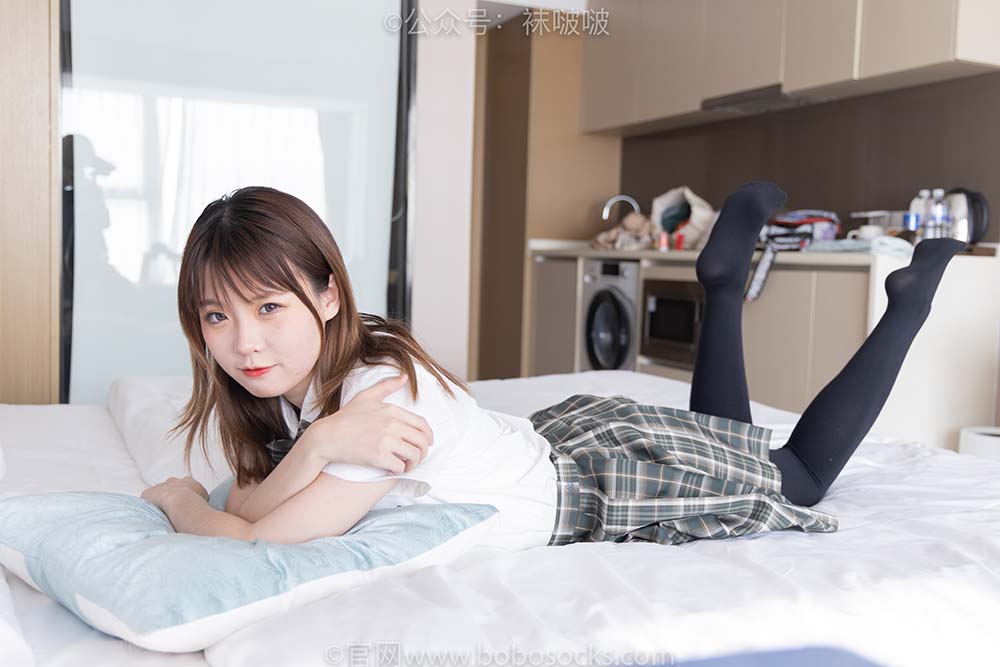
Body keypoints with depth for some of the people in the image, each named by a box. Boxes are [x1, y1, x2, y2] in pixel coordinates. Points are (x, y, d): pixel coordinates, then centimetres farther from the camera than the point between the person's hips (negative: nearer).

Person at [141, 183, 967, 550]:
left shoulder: (386, 383, -39)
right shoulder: (290, 375, -14)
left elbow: (254, 551, -39)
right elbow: (249, 511, -18)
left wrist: (181, 500, -19)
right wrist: (315, 444, -38)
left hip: (616, 472, -6)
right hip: (557, 437, 6)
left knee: (795, 477, 20)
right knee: (726, 430, 33)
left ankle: (908, 301, 30)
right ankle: (728, 271, 37)